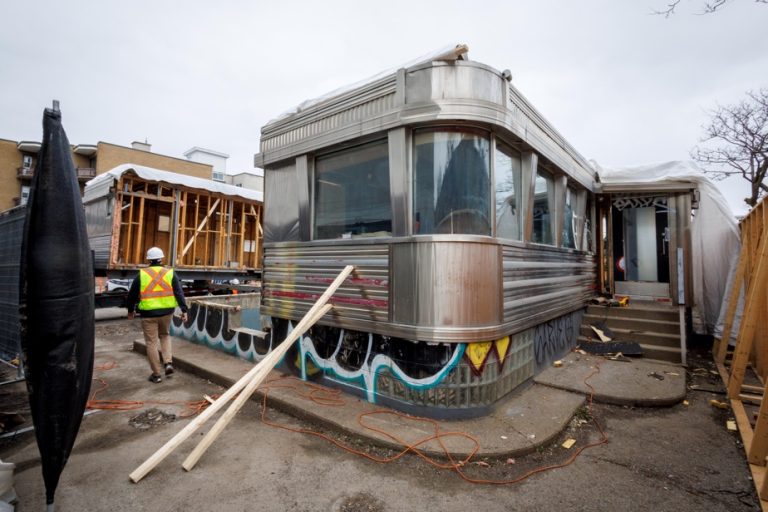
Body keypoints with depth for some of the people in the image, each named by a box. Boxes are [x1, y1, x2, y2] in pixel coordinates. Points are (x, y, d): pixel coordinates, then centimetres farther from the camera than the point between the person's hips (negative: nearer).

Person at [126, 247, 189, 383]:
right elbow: (179, 293, -4)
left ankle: (156, 374, 13)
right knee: (165, 336, 24)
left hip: (148, 313, -1)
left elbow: (132, 294, 8)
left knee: (152, 343, 7)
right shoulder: (170, 273, 0)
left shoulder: (141, 275, -1)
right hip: (166, 311, 2)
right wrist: (184, 310, -1)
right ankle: (168, 363, 9)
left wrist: (130, 309, 24)